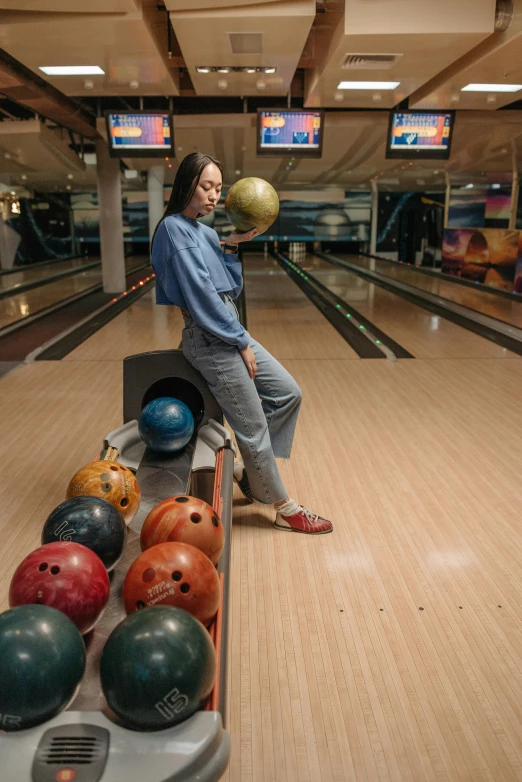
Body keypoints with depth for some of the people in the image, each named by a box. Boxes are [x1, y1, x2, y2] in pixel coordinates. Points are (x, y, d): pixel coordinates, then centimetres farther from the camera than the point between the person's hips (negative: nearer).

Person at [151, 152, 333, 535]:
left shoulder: (205, 231, 14)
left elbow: (232, 290, 12)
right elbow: (201, 295, -18)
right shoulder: (174, 229, -11)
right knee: (254, 427, 0)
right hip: (210, 340, -9)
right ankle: (285, 509, 16)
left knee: (288, 393, 10)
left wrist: (231, 247, -2)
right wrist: (241, 342, -14)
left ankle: (248, 468, 23)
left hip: (229, 329, 9)